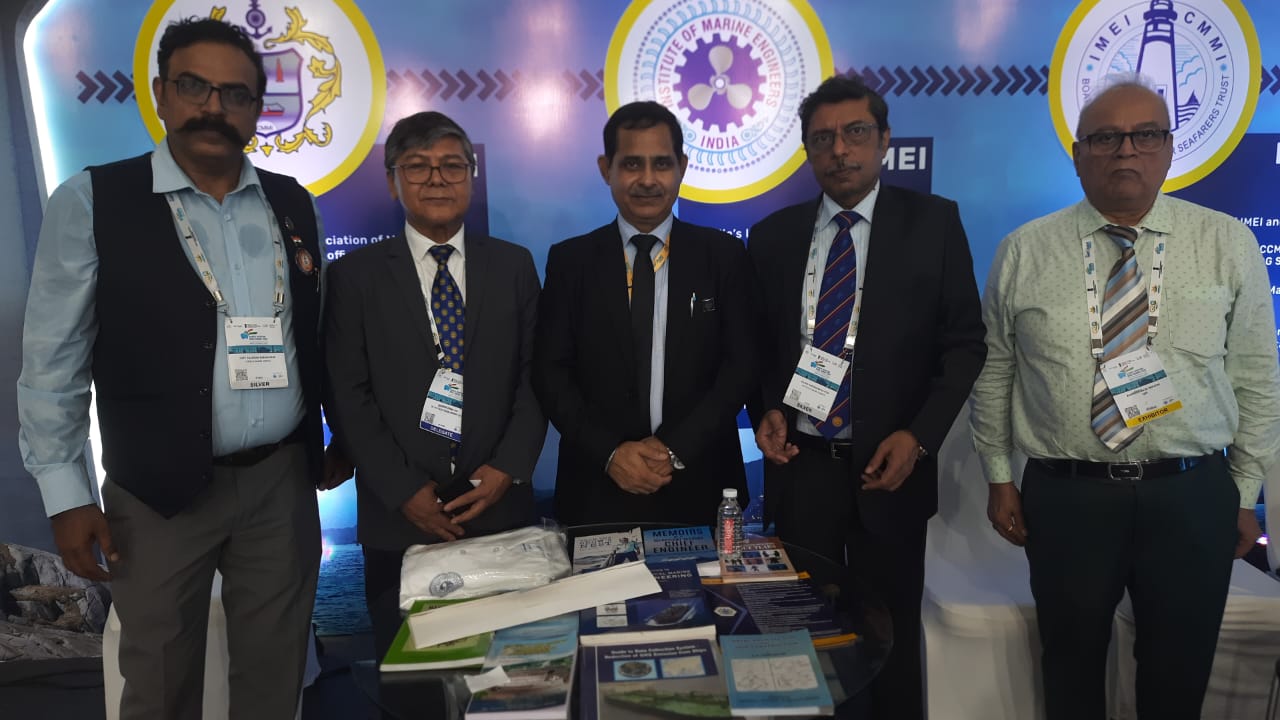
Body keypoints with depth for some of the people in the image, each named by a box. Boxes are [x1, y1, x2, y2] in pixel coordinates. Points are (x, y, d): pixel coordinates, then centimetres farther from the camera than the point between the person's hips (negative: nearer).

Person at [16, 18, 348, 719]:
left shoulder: (292, 205, 6)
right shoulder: (92, 201, -5)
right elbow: (53, 358, -4)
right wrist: (65, 496, -6)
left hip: (283, 481, 3)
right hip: (160, 491, -2)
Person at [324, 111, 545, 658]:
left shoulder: (513, 266, 6)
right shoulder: (355, 275, 1)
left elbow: (535, 376, 3)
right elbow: (347, 396, -3)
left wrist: (508, 468, -8)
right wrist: (405, 490, -9)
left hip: (501, 510, 1)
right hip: (398, 518, -1)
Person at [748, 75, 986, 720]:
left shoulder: (933, 222, -1)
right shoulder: (773, 236, 5)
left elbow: (963, 342, -1)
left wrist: (919, 435, -11)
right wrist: (766, 412, -6)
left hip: (889, 469, -1)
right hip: (799, 466, 2)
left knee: (892, 640, 13)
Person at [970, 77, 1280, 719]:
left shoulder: (1228, 245, 1)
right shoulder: (1023, 252, 0)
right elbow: (993, 373, 4)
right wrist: (998, 478, 5)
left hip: (1193, 498, 1)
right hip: (1065, 497, 0)